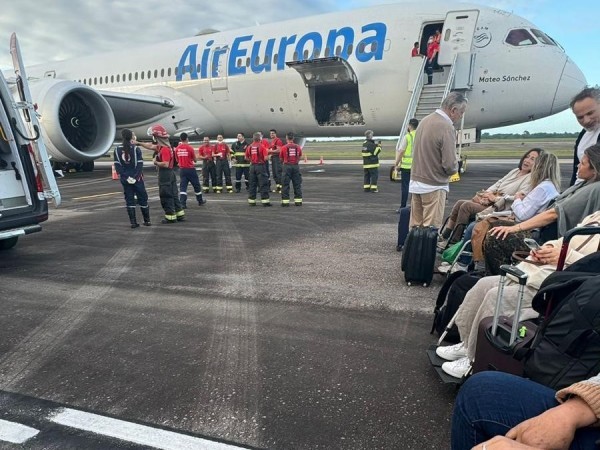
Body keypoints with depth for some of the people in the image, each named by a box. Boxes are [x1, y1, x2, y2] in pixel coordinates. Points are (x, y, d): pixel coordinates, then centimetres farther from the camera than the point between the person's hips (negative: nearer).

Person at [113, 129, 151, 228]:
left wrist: (125, 177, -5)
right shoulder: (136, 149, -7)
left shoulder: (117, 150, 2)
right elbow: (140, 164, -13)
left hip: (125, 179, 3)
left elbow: (117, 165, -3)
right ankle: (147, 220, 14)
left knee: (129, 200, 7)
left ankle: (133, 222, 5)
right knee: (142, 198, 8)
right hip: (137, 178, -2)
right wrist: (135, 177, -12)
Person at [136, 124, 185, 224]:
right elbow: (150, 146, 23)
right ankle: (180, 215, 19)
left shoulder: (164, 149, -21)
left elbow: (165, 164, -27)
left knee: (166, 197, -1)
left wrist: (156, 163, -12)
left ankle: (171, 217, 5)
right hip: (170, 174, 9)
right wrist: (138, 143, 23)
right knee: (173, 195, 13)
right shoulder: (161, 146, 10)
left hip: (165, 175, -9)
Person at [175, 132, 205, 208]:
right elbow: (195, 160, -3)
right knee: (196, 185, 12)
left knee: (183, 186, 1)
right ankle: (200, 201, 24)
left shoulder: (177, 148, 1)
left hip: (182, 169, 3)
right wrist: (194, 159, 16)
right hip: (190, 169, -3)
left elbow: (177, 160, 12)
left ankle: (182, 203, -10)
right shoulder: (190, 147, -12)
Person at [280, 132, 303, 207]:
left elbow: (281, 159, 5)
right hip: (296, 166, 2)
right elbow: (299, 157, 9)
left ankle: (285, 201, 3)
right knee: (297, 184, 9)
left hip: (287, 166, -2)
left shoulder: (284, 147, -5)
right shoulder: (298, 147, 2)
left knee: (285, 184, 4)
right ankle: (298, 201, 11)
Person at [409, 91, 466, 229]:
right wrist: (454, 168, 1)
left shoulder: (425, 120, 7)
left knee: (415, 226, 12)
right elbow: (450, 165, -20)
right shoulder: (446, 127, -17)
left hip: (415, 182, 8)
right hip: (434, 186, -8)